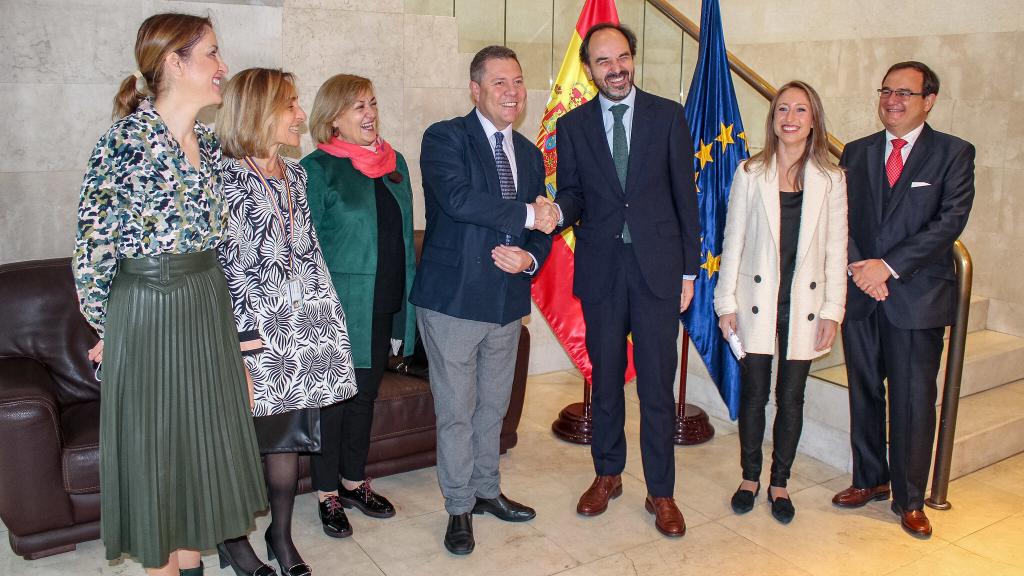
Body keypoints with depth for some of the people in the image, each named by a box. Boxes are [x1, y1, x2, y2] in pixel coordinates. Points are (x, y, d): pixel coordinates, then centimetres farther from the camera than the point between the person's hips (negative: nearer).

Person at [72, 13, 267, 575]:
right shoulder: (126, 138, -16)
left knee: (204, 441, 15)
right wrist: (106, 327, -3)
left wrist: (211, 301, 14)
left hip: (208, 303, 7)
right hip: (146, 308, -7)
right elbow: (93, 244, -11)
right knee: (155, 449, 7)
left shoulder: (208, 142, 6)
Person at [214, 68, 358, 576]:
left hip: (299, 325, 7)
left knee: (288, 428, 12)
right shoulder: (227, 176, -9)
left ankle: (282, 534, 26)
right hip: (253, 327, -6)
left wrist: (323, 312, 11)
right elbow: (227, 259, -12)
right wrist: (248, 330, -15)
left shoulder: (294, 174, 13)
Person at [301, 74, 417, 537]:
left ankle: (354, 481, 32)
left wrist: (406, 294, 11)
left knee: (365, 394, 17)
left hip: (384, 306, 6)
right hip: (341, 306, -6)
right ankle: (327, 494, 21)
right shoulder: (318, 168, -9)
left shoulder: (393, 162, 9)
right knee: (333, 399, 6)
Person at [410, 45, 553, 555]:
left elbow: (541, 226, 13)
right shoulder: (445, 139, -8)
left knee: (493, 406, 19)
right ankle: (459, 508, 22)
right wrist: (527, 214, -19)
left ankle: (486, 490, 37)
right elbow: (457, 197, -25)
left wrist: (530, 258, -9)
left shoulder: (529, 153, 13)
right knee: (456, 410, 6)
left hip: (508, 300, 6)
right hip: (453, 298, -6)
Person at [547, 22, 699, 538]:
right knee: (605, 379, 13)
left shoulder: (668, 116, 2)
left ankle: (661, 492, 17)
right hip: (601, 268, 2)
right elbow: (572, 194, 6)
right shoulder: (573, 125, 6)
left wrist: (689, 269, 1)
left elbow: (684, 195, 3)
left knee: (657, 384, 2)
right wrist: (559, 212, -19)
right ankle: (607, 474, 31)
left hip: (658, 266, -1)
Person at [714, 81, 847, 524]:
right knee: (753, 393, 7)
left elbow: (836, 249, 3)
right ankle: (749, 478, 25)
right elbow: (733, 241, 0)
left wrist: (832, 310, -2)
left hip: (803, 304, 1)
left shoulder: (831, 179, 2)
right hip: (757, 301, 0)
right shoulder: (750, 173, 0)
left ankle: (779, 483, 25)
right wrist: (726, 303, -3)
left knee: (791, 397, 9)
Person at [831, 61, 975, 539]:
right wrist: (857, 267, -10)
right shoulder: (857, 152, 11)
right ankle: (870, 480, 29)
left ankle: (909, 499, 17)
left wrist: (889, 265, -17)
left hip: (917, 295, -3)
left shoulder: (954, 154, 0)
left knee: (913, 402, 2)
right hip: (861, 294, 4)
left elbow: (950, 220, -10)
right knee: (864, 394, 12)